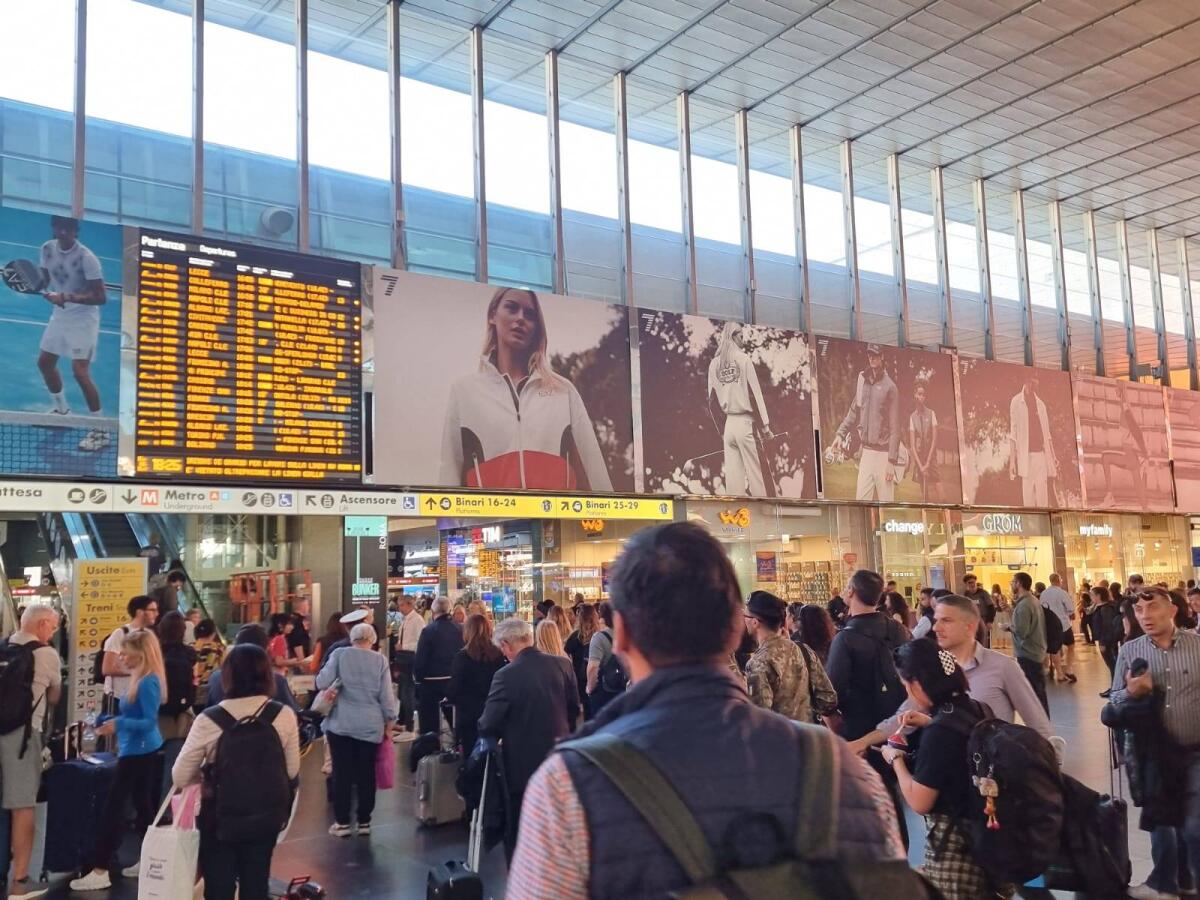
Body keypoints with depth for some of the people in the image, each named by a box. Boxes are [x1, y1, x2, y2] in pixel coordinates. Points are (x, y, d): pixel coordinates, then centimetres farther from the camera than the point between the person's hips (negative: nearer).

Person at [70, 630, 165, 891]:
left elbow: (150, 722, -24)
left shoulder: (147, 683, -21)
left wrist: (118, 725, -33)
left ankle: (100, 872, -3)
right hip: (142, 750, 10)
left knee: (113, 806, -6)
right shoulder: (141, 679, 10)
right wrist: (110, 719, 14)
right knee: (143, 804, 15)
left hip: (139, 752, -10)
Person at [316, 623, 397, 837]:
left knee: (342, 773, 5)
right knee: (366, 774, 8)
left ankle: (342, 822, 9)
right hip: (371, 726, 1)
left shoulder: (339, 654, -1)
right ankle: (364, 822, 12)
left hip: (341, 723, -1)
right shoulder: (380, 660, 2)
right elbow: (386, 695, 1)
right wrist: (389, 724, 10)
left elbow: (322, 683, -7)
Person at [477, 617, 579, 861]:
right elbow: (574, 709, 6)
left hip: (523, 764, -5)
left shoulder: (506, 676, -20)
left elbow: (487, 726, -18)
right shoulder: (563, 665, -6)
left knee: (517, 834, 11)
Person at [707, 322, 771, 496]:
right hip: (745, 423, -4)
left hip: (728, 424, 4)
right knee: (755, 474, -2)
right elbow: (755, 393, -8)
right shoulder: (743, 359, -4)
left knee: (732, 474, 4)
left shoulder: (714, 364, 8)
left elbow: (712, 402, 8)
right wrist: (765, 423, -3)